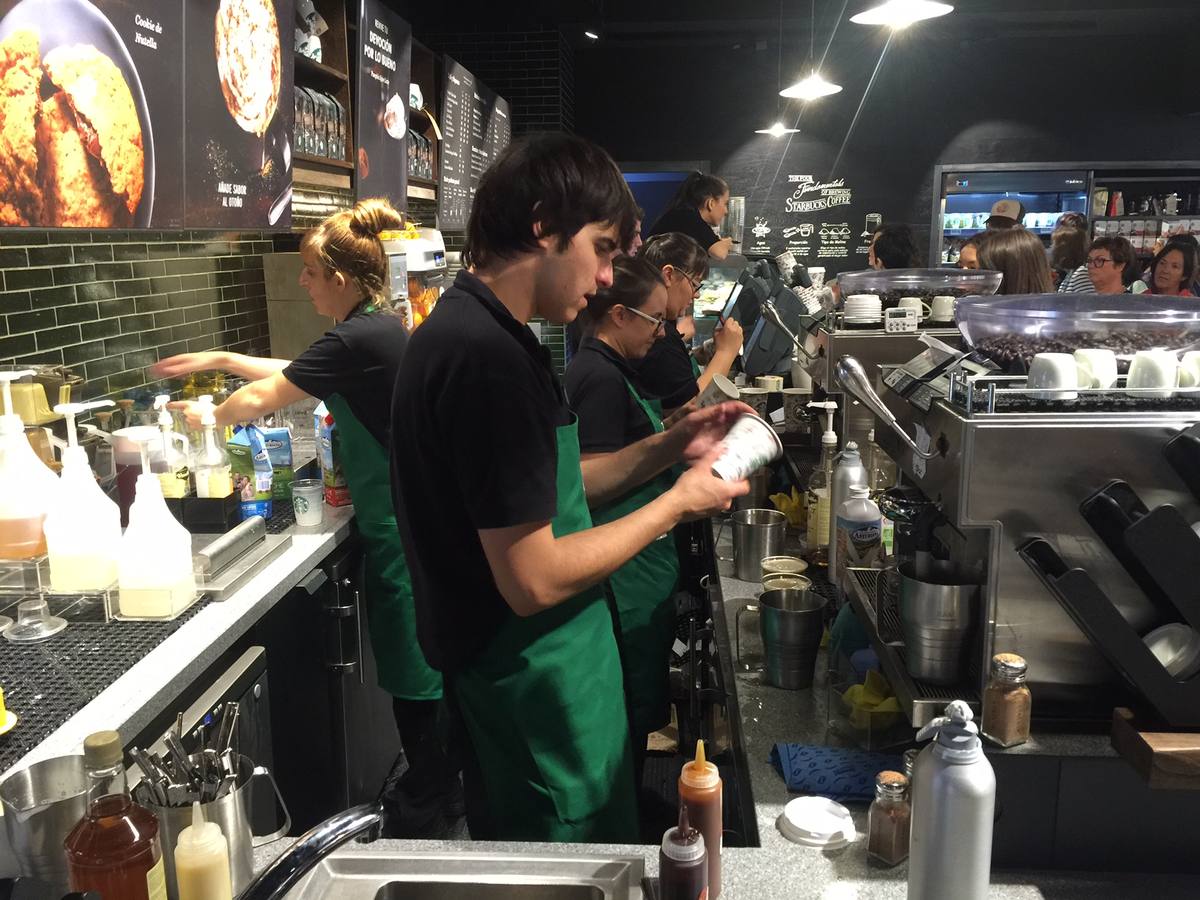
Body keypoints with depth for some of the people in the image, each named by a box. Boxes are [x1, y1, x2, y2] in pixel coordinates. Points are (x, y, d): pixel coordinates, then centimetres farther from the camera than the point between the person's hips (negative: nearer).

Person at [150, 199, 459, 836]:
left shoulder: (357, 340, -20)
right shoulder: (380, 328, 10)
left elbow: (264, 398, -10)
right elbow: (298, 375, 23)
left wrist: (209, 415, 9)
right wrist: (222, 359, 23)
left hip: (399, 532, -10)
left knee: (414, 675, 4)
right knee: (427, 668, 20)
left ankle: (420, 816, 20)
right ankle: (445, 791, 36)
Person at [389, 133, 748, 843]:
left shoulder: (467, 330, 6)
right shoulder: (489, 356, -27)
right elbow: (533, 579, -27)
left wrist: (666, 450, 2)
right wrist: (678, 504, -15)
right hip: (536, 696, -10)